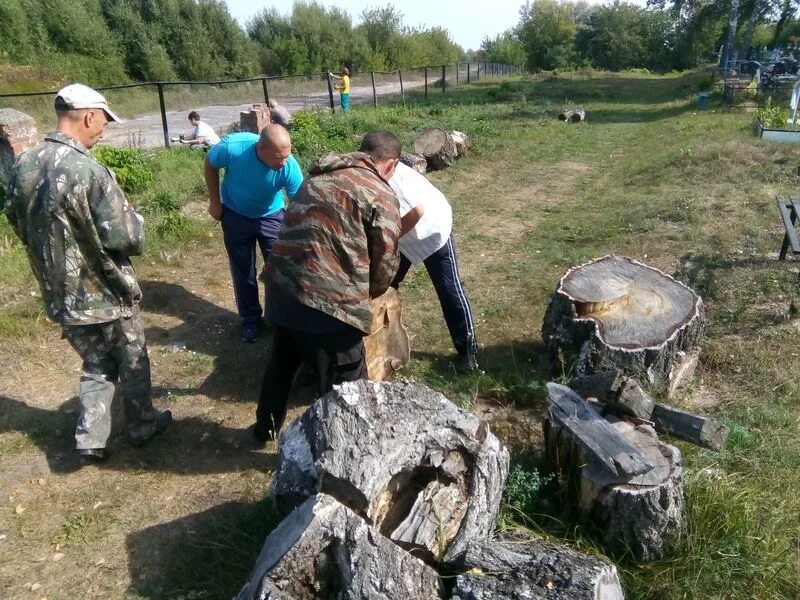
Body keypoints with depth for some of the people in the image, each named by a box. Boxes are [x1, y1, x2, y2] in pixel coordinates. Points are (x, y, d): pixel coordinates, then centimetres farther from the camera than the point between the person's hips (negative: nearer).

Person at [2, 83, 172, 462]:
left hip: (60, 295, 6)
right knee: (132, 362, 17)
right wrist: (135, 221, -1)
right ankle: (142, 426, 33)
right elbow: (125, 239, -23)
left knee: (97, 364, 23)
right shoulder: (89, 171, -25)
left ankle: (90, 437, 21)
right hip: (104, 293, -6)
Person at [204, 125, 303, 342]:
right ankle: (250, 319, 26)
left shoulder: (290, 167, -33)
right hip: (235, 215, 0)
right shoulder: (232, 147, -34)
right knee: (242, 270, 9)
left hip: (271, 216, 0)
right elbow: (210, 164, -11)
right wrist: (215, 202, -6)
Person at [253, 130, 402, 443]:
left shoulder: (318, 176, 17)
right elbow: (385, 262, -2)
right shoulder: (381, 196, -4)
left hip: (281, 285, 8)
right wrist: (367, 294, 19)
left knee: (282, 361, 29)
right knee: (345, 382, 11)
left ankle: (266, 426, 49)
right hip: (326, 299, -8)